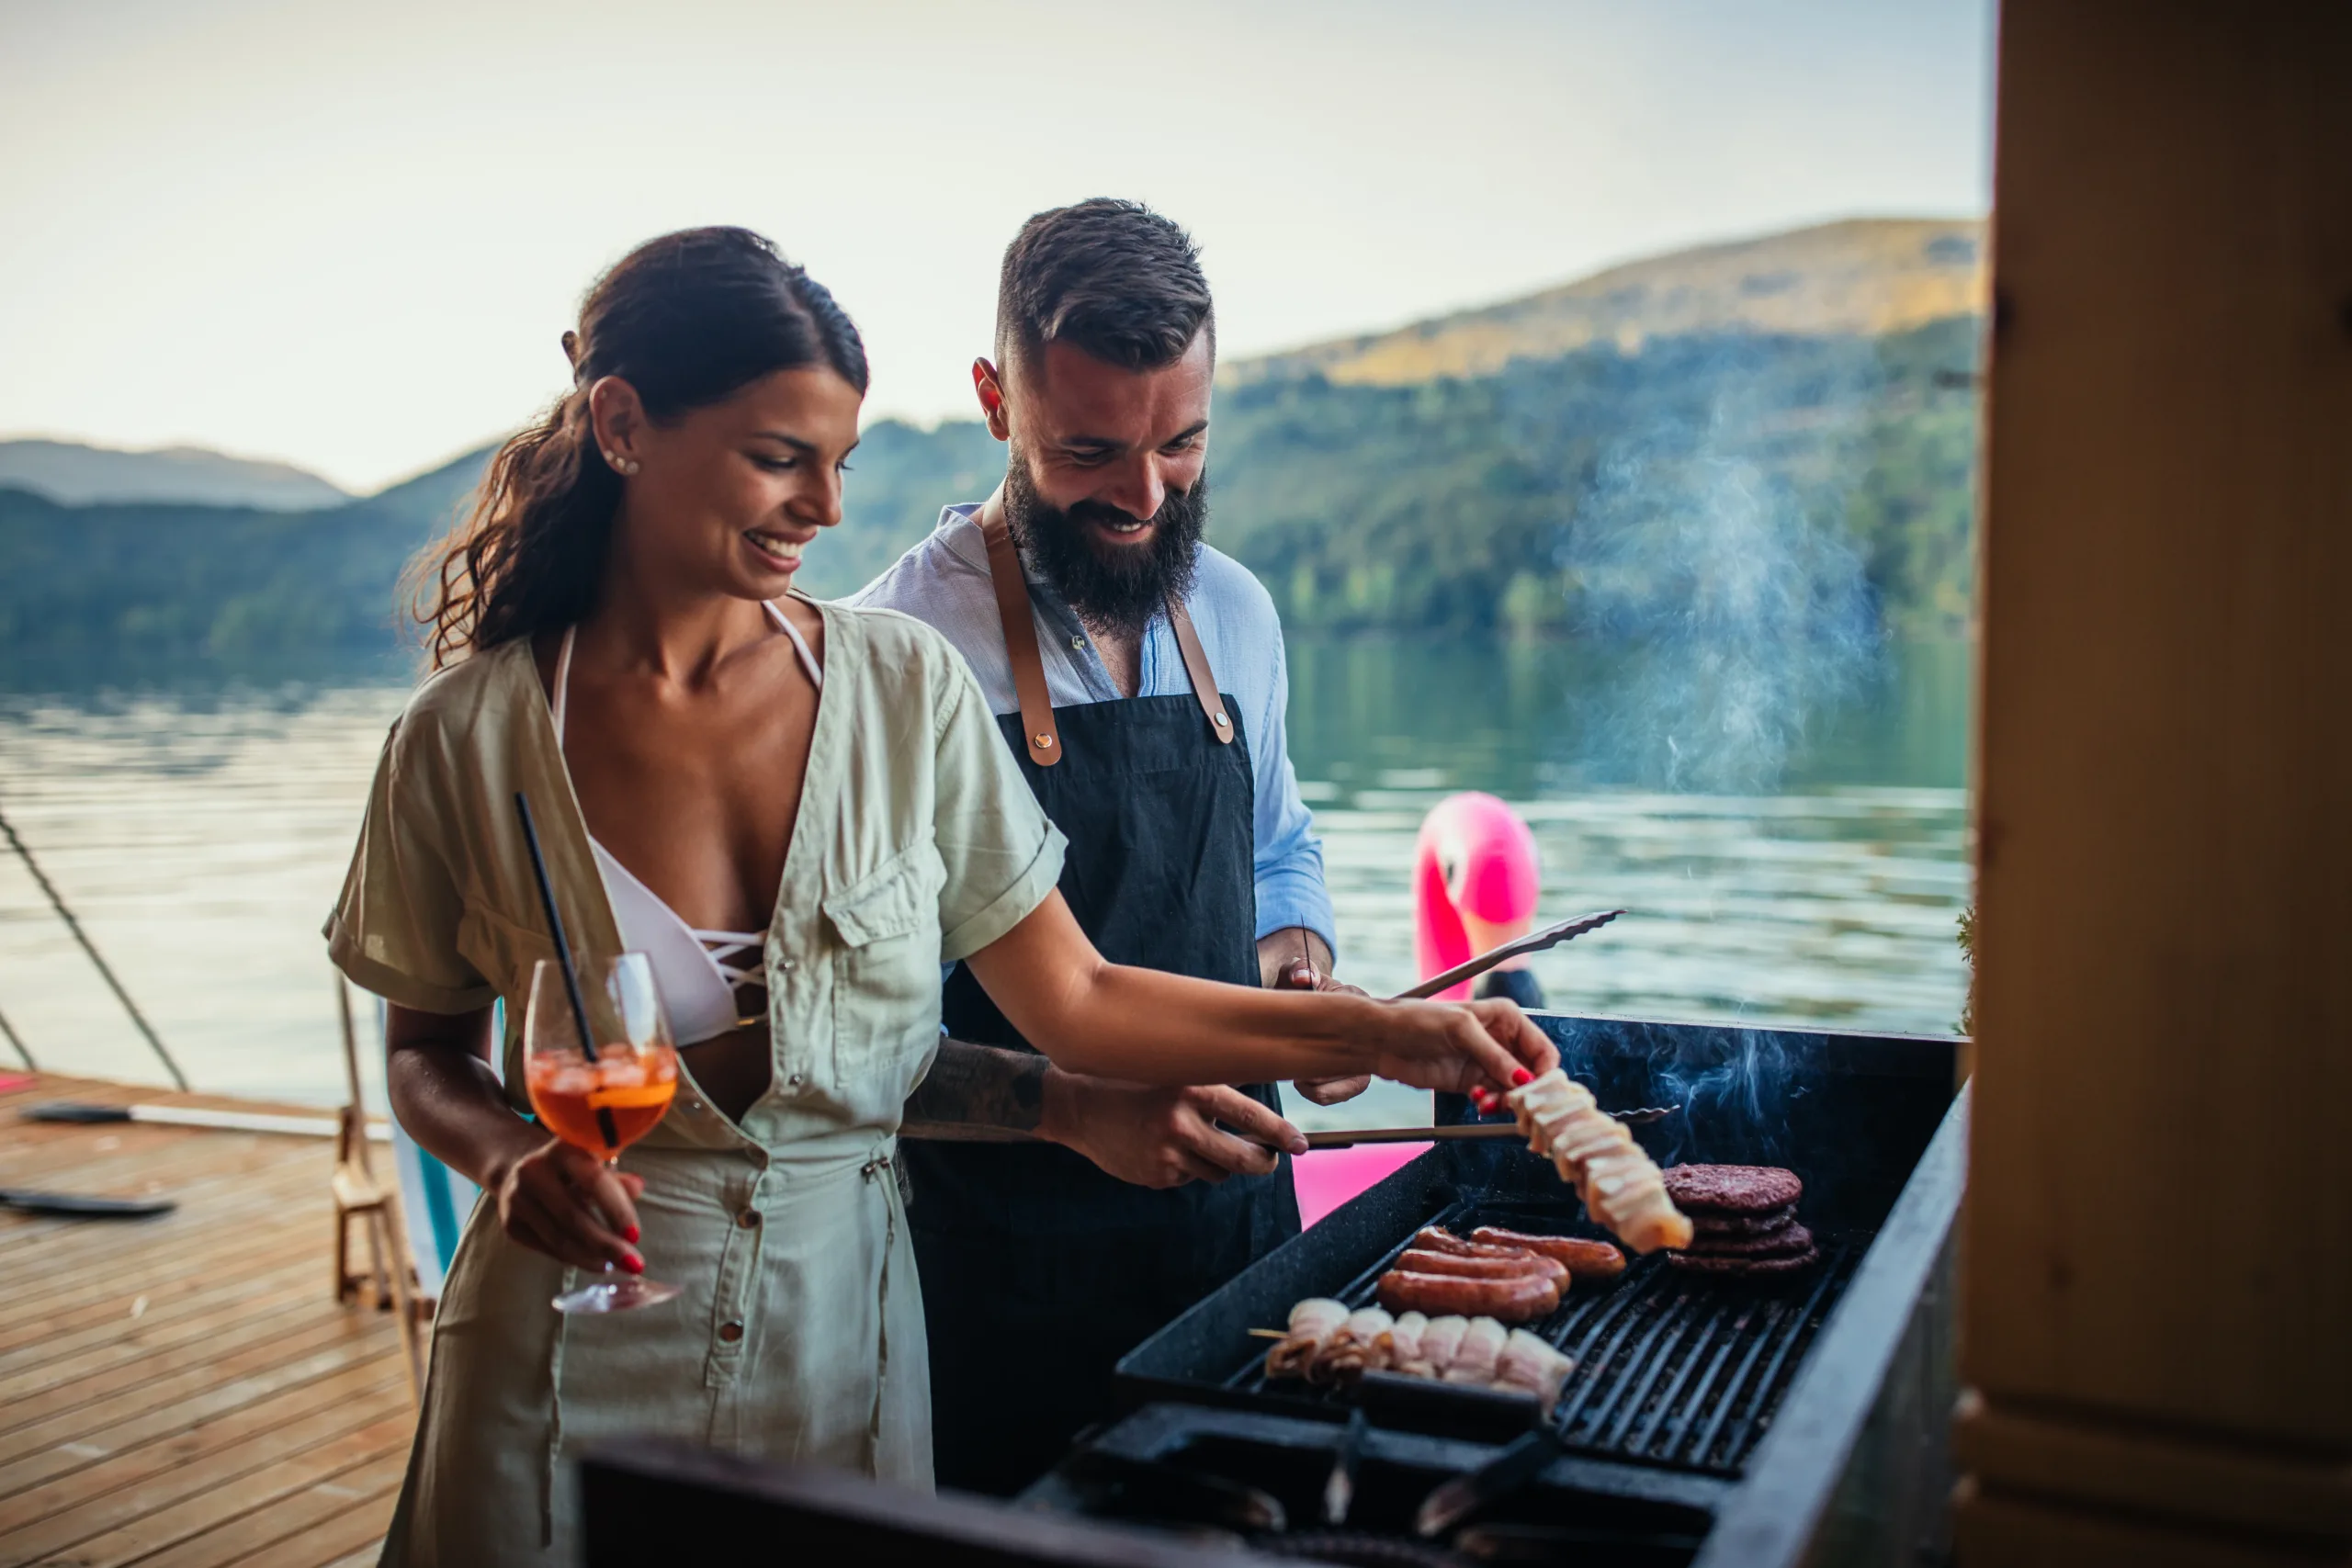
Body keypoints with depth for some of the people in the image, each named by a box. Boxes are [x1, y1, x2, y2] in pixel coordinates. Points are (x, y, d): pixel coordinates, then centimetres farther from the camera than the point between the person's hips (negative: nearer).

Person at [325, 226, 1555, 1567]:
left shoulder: (903, 684, -6)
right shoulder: (469, 736, -10)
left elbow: (1075, 1001, -5)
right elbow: (430, 1054, 4)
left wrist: (1379, 1034, -10)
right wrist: (508, 1155, -17)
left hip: (845, 1331, 2)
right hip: (576, 1362, -1)